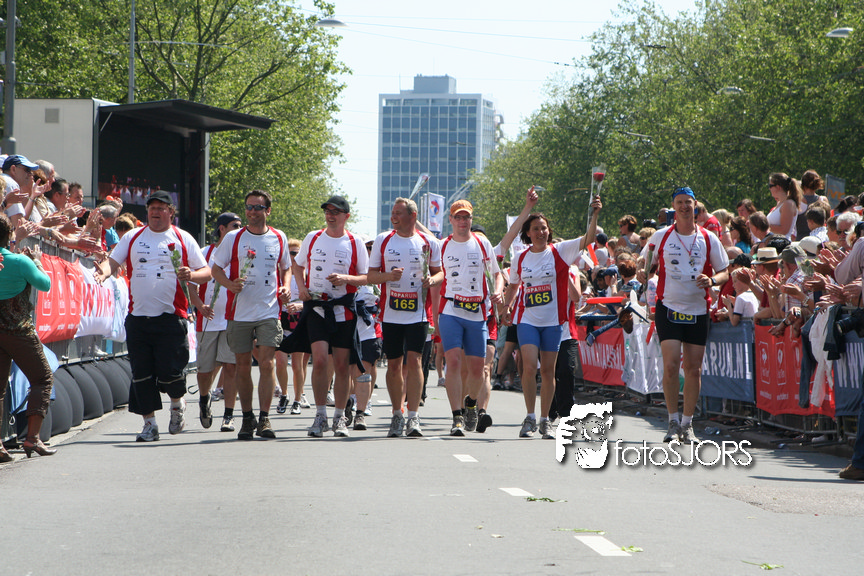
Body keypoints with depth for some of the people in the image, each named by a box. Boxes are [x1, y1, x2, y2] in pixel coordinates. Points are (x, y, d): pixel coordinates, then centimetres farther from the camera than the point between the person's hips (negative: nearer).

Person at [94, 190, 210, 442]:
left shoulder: (183, 239, 6)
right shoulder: (132, 238, 11)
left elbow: (207, 272, 7)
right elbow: (113, 261, 4)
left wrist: (191, 275, -15)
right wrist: (104, 271, -19)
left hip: (171, 317, -3)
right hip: (138, 317, 3)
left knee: (169, 371, -10)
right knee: (141, 374, 2)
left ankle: (177, 403, 22)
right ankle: (149, 424, 12)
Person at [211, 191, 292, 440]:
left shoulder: (279, 238, 7)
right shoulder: (233, 238, 2)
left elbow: (286, 267, 21)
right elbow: (216, 268, 7)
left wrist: (285, 288, 2)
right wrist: (231, 284, -13)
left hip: (269, 311, 0)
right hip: (239, 311, 0)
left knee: (267, 363, -11)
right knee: (243, 365, 4)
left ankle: (264, 418, -7)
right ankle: (247, 418, 16)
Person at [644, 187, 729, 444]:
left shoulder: (709, 239, 4)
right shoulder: (661, 237, 2)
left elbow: (724, 273, 9)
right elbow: (647, 267, 13)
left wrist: (711, 280, -11)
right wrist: (646, 272, -9)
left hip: (698, 311, 2)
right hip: (669, 308, -2)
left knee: (694, 369, 2)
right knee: (671, 365, -13)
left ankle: (687, 424, 13)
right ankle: (673, 421, -1)